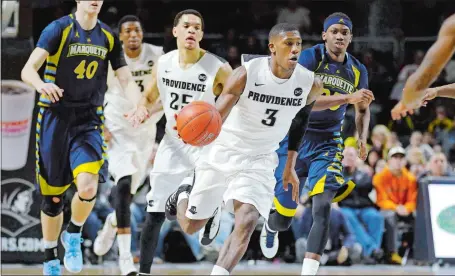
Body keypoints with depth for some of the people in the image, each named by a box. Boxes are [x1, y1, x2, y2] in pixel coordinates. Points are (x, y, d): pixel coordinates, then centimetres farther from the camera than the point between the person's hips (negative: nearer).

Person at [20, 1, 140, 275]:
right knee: (53, 196, 4)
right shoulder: (58, 29, -7)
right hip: (56, 118, -2)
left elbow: (126, 80, 8)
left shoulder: (109, 37, 6)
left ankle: (73, 235, 7)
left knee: (88, 186, -22)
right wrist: (41, 85, -39)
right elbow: (28, 69, -16)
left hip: (89, 121, 2)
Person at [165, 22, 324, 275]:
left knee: (246, 224, -21)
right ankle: (184, 196, 46)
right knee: (191, 226, 10)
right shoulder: (246, 74, -23)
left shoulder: (310, 84, -12)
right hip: (222, 152, -1)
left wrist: (290, 165, 13)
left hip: (259, 160, 2)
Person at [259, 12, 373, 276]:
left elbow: (363, 109, 18)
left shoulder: (357, 71, 1)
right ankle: (270, 228, 48)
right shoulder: (310, 58, -14)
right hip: (294, 138, -2)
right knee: (283, 216, 8)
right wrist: (347, 98, -36)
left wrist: (363, 138, -1)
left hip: (327, 144, 2)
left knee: (322, 208, -20)